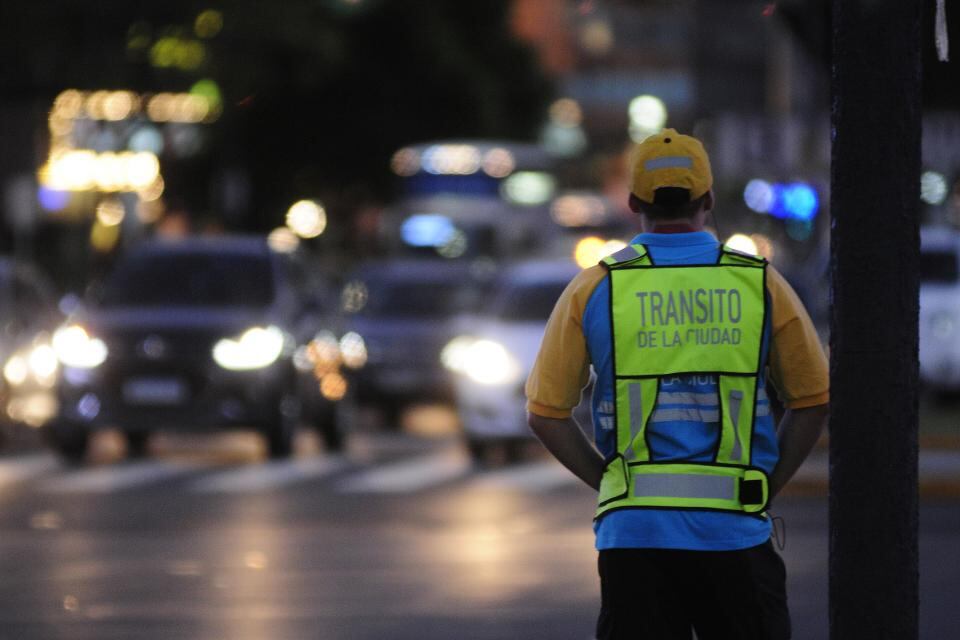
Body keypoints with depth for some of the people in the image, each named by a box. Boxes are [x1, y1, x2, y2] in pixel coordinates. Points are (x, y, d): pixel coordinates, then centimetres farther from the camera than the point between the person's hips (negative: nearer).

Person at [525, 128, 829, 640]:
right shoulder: (761, 285, 4)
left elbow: (546, 413, 4)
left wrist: (609, 483, 12)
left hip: (633, 527, 0)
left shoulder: (595, 288, 2)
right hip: (735, 531, 0)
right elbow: (812, 402, 9)